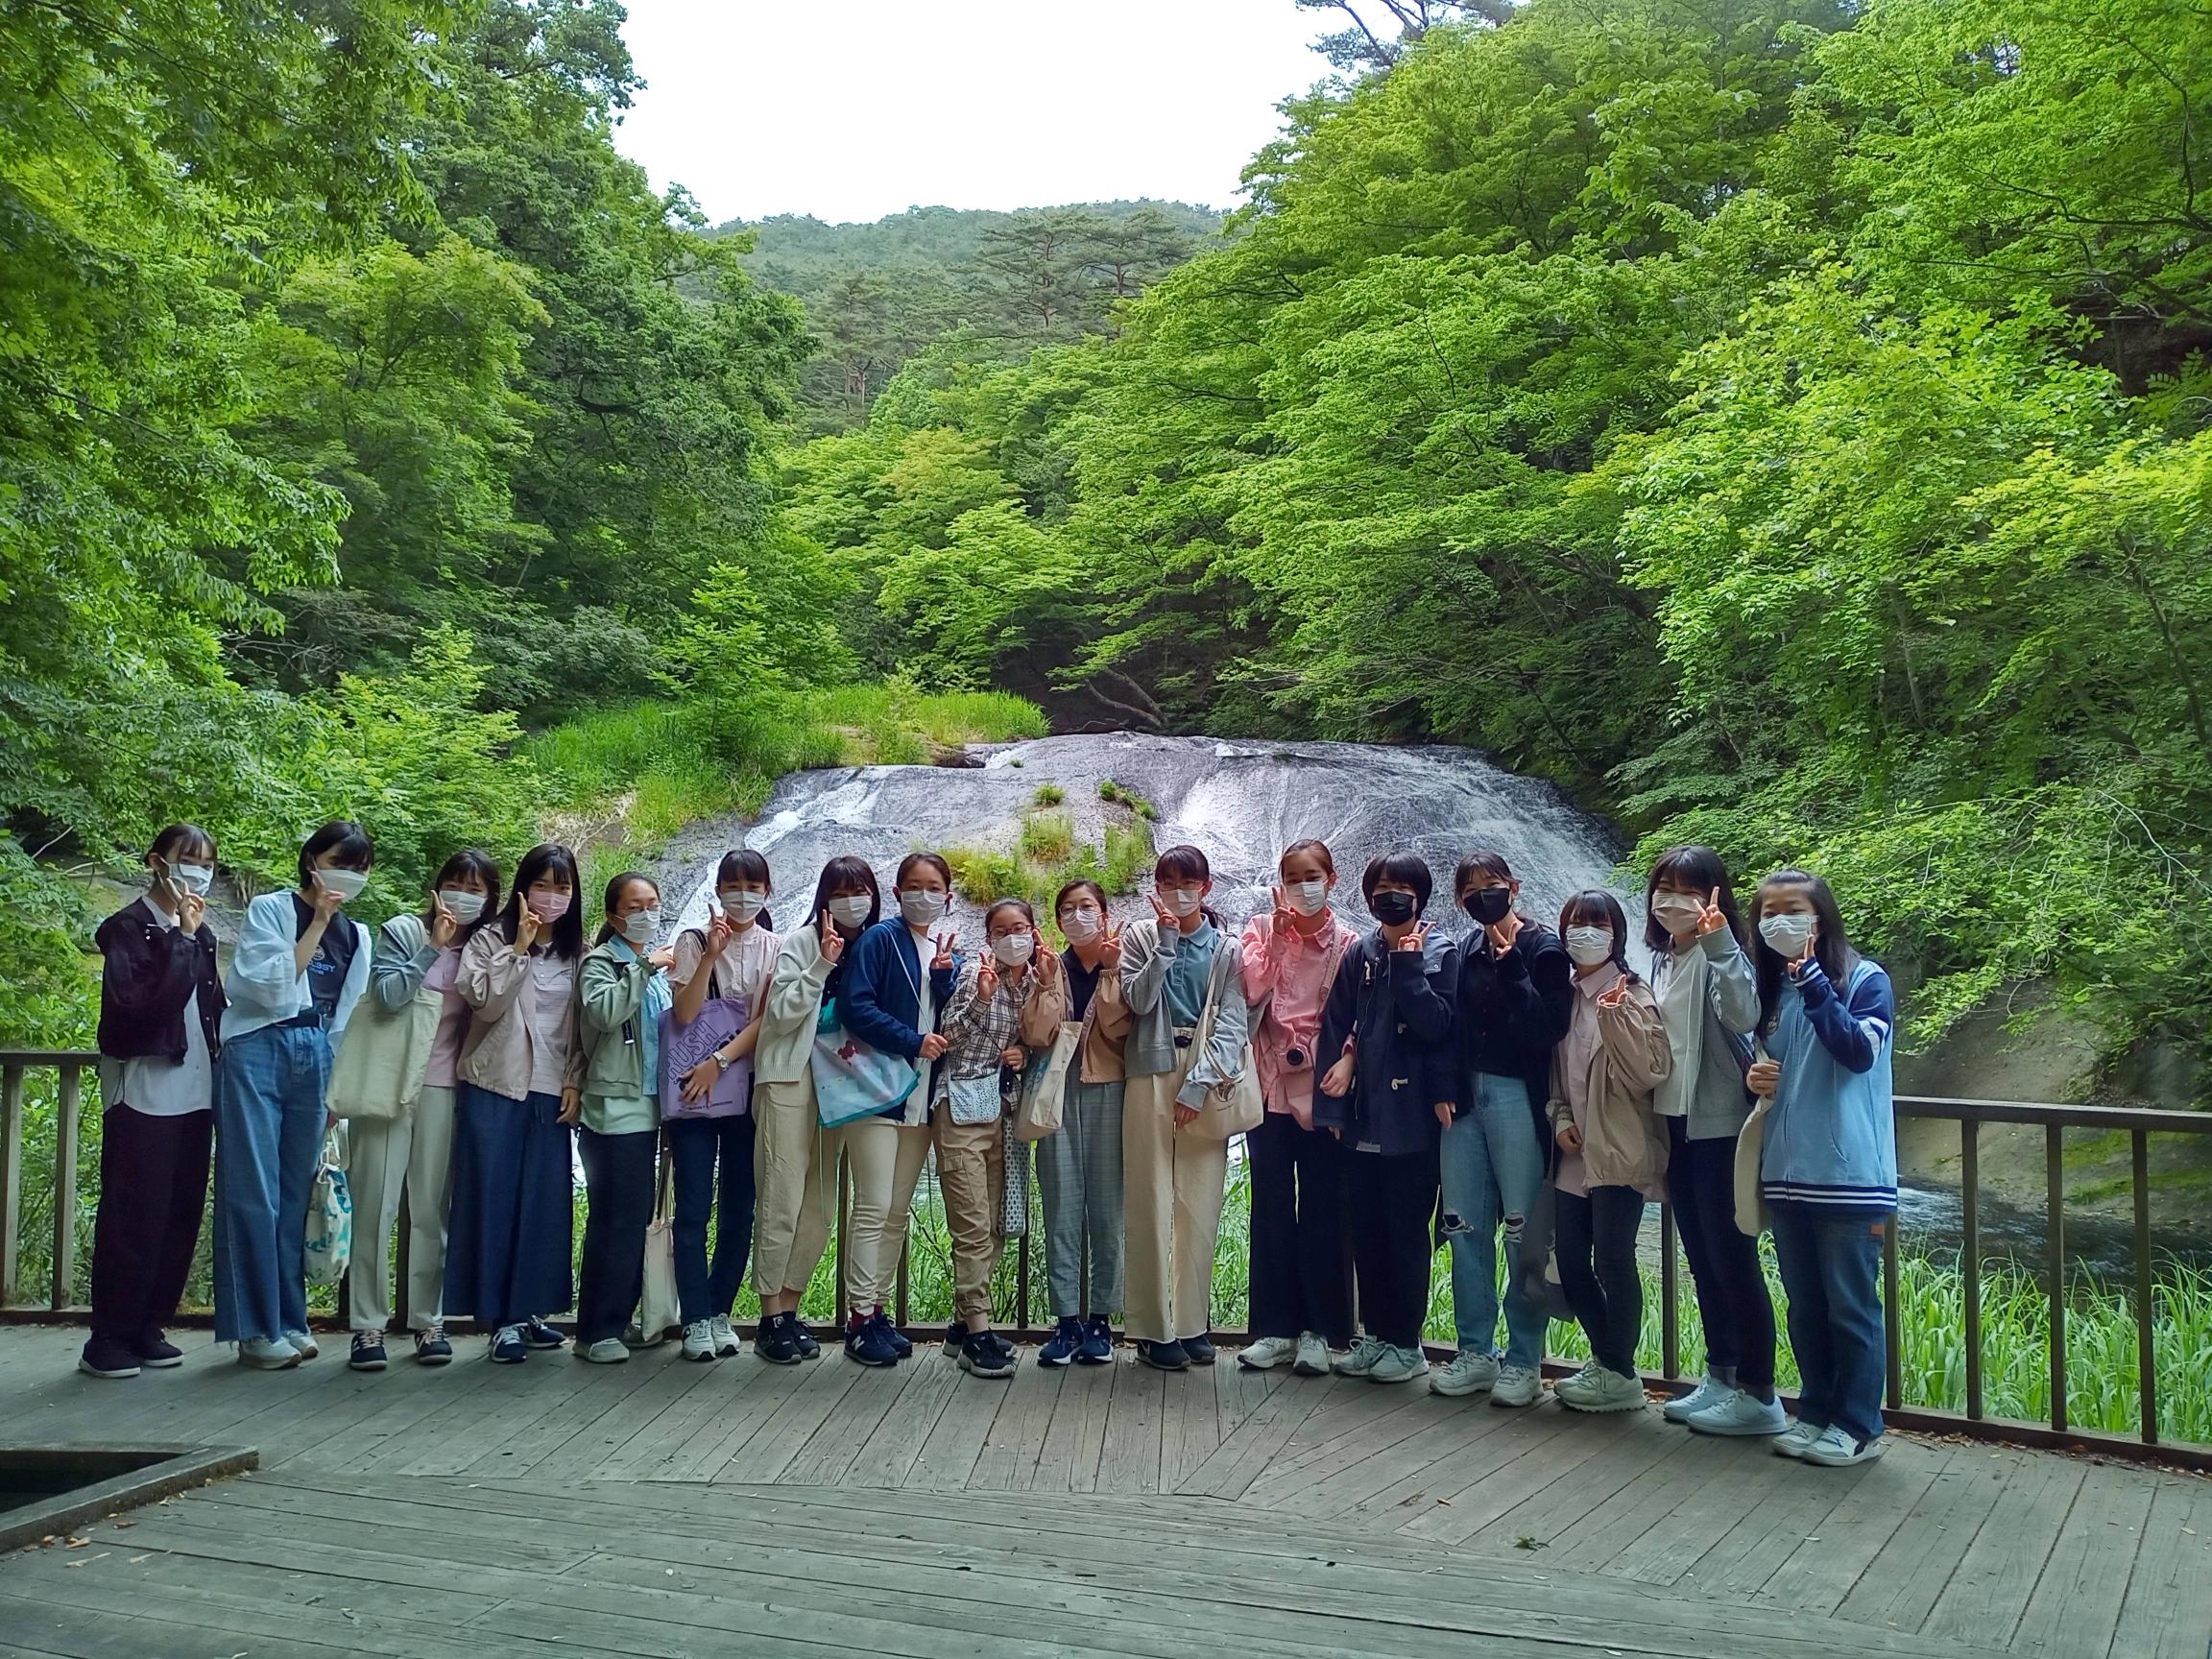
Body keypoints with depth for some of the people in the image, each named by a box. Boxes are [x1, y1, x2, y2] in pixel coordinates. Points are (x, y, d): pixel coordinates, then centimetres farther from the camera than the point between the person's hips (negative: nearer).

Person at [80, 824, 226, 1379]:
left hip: (194, 1093, 6)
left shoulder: (199, 933, 13)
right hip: (144, 1093, -6)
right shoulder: (128, 928, -5)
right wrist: (181, 936, -18)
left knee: (181, 1216, 7)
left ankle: (147, 1328, 16)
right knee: (133, 1218, -3)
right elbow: (140, 1001, -19)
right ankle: (108, 1339, 5)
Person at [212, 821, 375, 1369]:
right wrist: (317, 925, -10)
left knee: (296, 1193, 8)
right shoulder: (268, 911, 1)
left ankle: (288, 1319, 15)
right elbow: (273, 987, -11)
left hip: (317, 1060, 5)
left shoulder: (355, 936, 16)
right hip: (260, 1054, -5)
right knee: (254, 1194, -4)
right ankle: (255, 1328, 2)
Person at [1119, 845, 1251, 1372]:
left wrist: (1199, 1084, -11)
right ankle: (1154, 1328, 5)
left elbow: (1231, 1022, -1)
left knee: (1201, 1204, 1)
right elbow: (1138, 1001, -7)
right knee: (1152, 1202, -2)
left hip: (1206, 1077, 1)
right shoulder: (1140, 937, 7)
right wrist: (1166, 943, -13)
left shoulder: (1225, 948, 7)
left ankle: (1193, 1323, 11)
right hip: (1152, 1076, -1)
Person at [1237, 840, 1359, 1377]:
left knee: (1322, 1210, 3)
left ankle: (1319, 1332, 11)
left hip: (1321, 1088, -2)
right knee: (1271, 1207, 6)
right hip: (1270, 1084, 2)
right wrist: (1278, 931, -11)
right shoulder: (1263, 928, 6)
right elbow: (1253, 989, -10)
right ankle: (1275, 1328, 15)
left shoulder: (1348, 942, 2)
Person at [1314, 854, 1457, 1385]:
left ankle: (1405, 1342, 14)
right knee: (1366, 1230, 11)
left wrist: (1408, 964, -16)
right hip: (1362, 1117, 5)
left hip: (1411, 1117, -4)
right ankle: (1375, 1335, 22)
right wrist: (1332, 1103, 3)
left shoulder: (1439, 952, -2)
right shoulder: (1361, 954, 9)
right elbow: (1337, 1028, 8)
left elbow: (1435, 1023, -14)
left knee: (1407, 1232, 3)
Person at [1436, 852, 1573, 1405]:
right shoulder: (1470, 951, 13)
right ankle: (1476, 1353, 19)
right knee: (1464, 1225, 8)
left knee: (1523, 1229, -1)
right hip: (1466, 1096, 6)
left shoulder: (1543, 948, -4)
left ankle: (1524, 1361, 9)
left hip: (1517, 1098, -6)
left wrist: (1510, 966, -17)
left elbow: (1546, 1029, -14)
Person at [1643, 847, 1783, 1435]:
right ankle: (1719, 1378, 26)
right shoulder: (1661, 960, 12)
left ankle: (1758, 1393, 7)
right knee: (1702, 1259, 15)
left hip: (1717, 1126, -9)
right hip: (1674, 1122, 9)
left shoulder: (1719, 957, -13)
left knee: (1732, 1258, -3)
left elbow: (1742, 1016, -33)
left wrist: (1718, 944, -38)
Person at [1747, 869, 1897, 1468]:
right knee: (1804, 1307, 14)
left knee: (1851, 1308, 3)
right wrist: (1756, 1077, -1)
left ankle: (1858, 1428, 14)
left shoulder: (1864, 980, -6)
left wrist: (1810, 977, -23)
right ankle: (1815, 1412, 26)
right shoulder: (1770, 990, 10)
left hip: (1847, 1173, -6)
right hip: (1786, 1172, 6)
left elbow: (1858, 1051, -22)